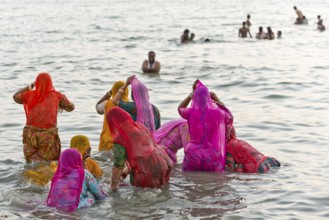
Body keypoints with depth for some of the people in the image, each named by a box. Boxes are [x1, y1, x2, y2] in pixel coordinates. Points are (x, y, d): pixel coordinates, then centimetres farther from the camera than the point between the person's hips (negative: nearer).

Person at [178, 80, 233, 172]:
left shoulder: (191, 112, 2)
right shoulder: (218, 112, 1)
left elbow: (180, 108, 28)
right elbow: (230, 117, 26)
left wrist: (192, 93, 28)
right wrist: (217, 100, 27)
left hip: (193, 155, 1)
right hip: (212, 156, 0)